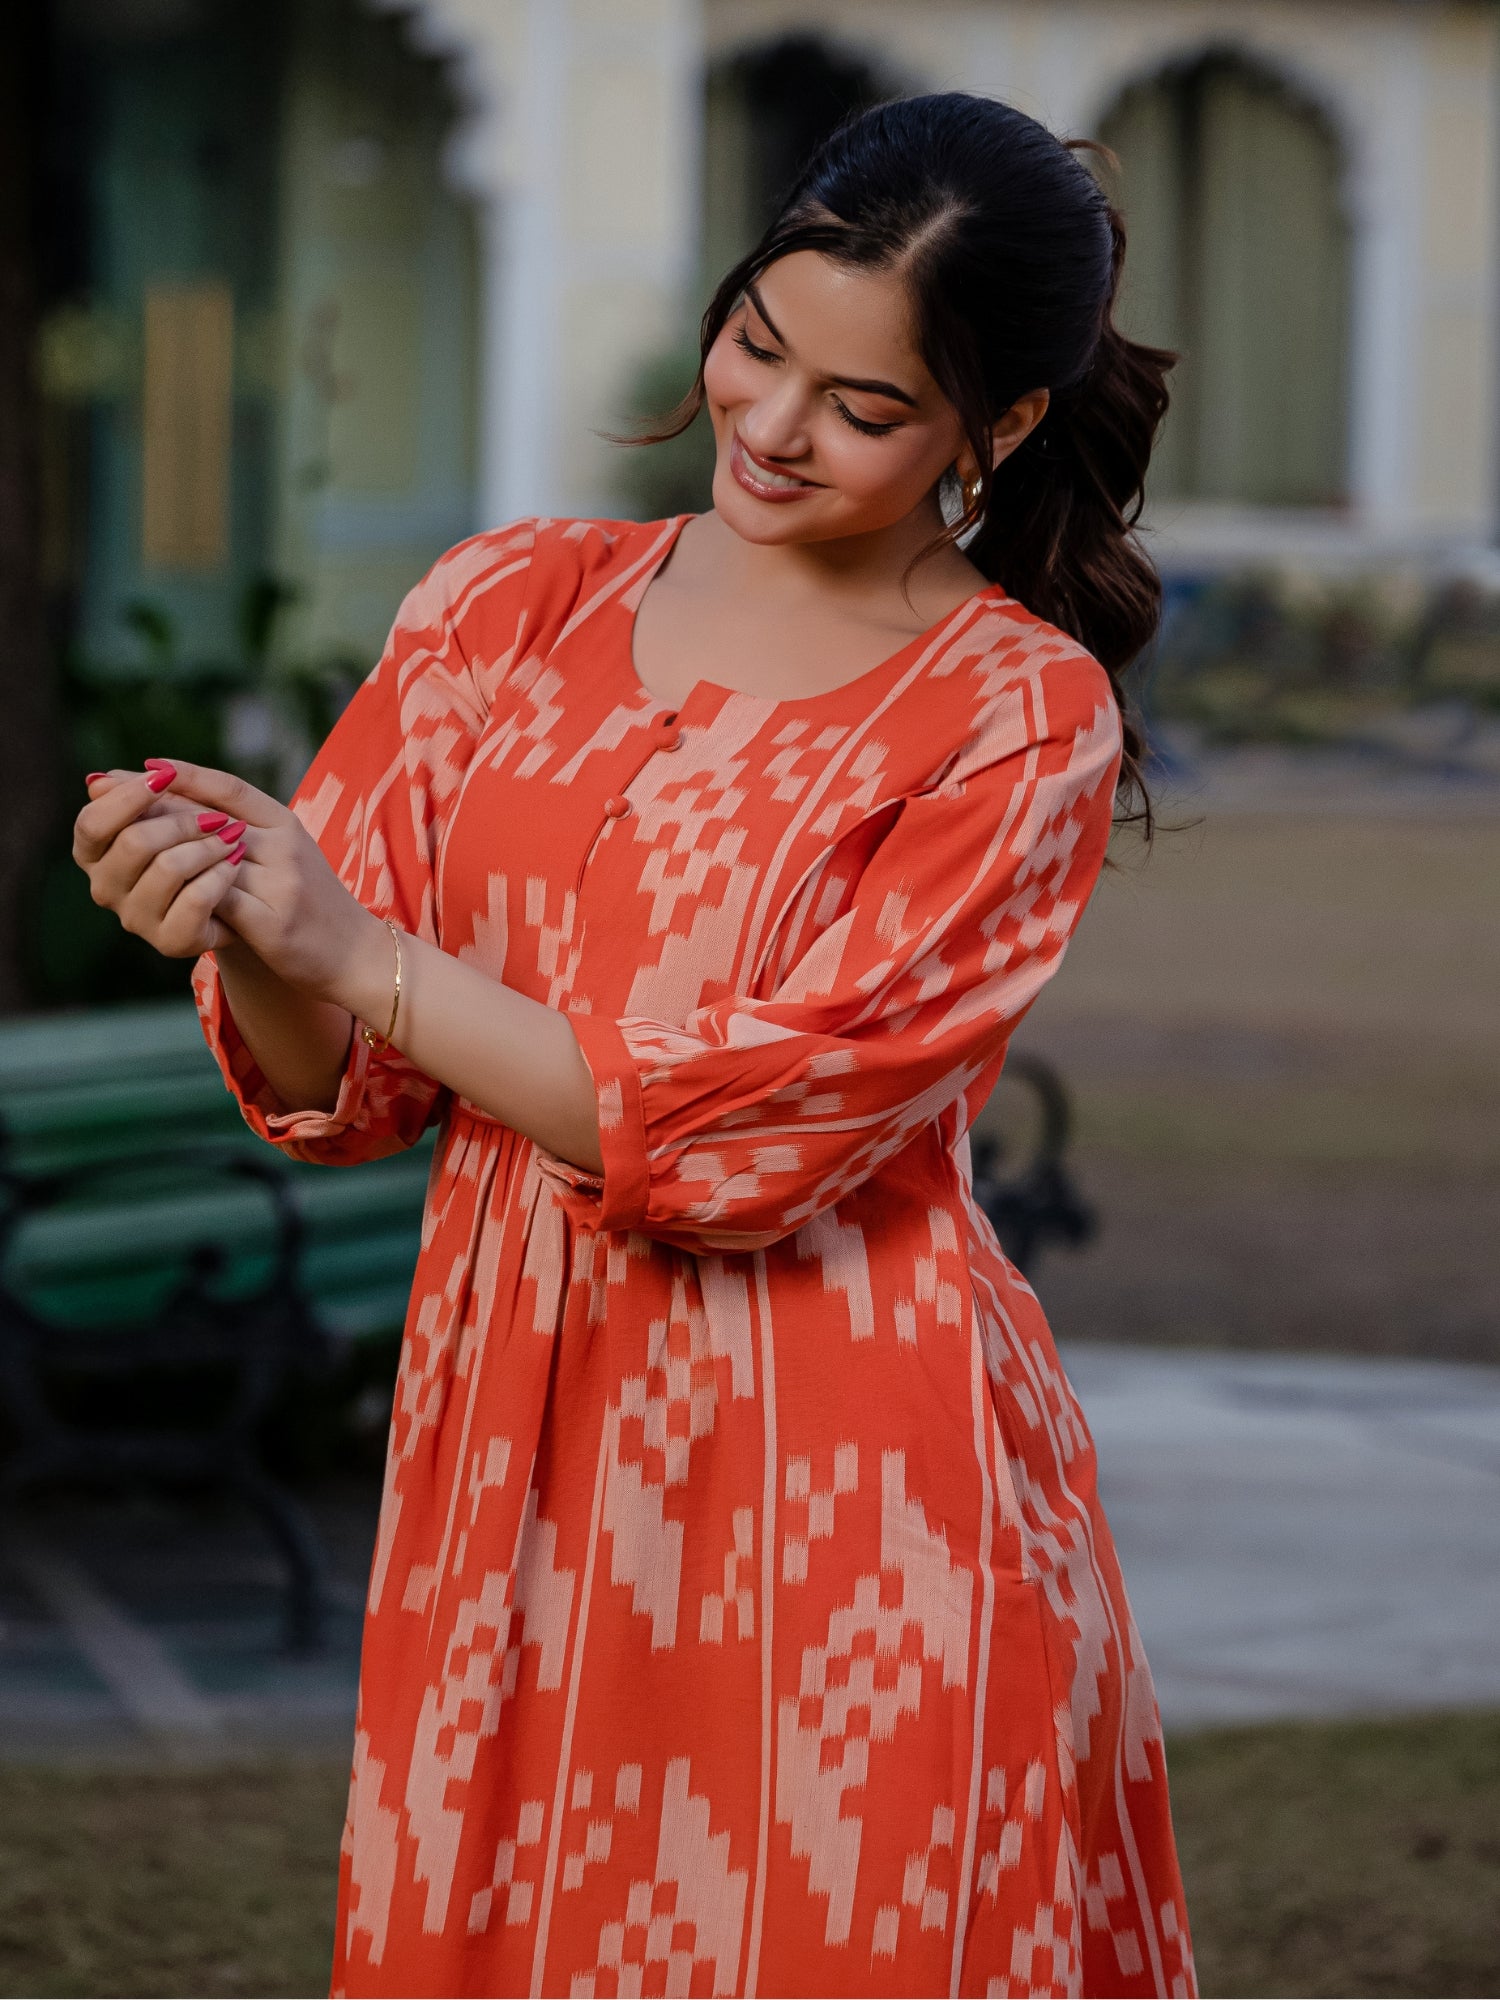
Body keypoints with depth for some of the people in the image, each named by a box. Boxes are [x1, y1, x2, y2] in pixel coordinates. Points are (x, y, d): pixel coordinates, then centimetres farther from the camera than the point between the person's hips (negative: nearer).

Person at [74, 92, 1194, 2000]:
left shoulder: (1022, 718, -5)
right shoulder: (510, 604, 6)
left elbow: (746, 1133, -14)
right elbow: (338, 1085, 7)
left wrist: (353, 950, -13)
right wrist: (244, 943, -14)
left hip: (841, 1479, -4)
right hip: (504, 1434, 4)